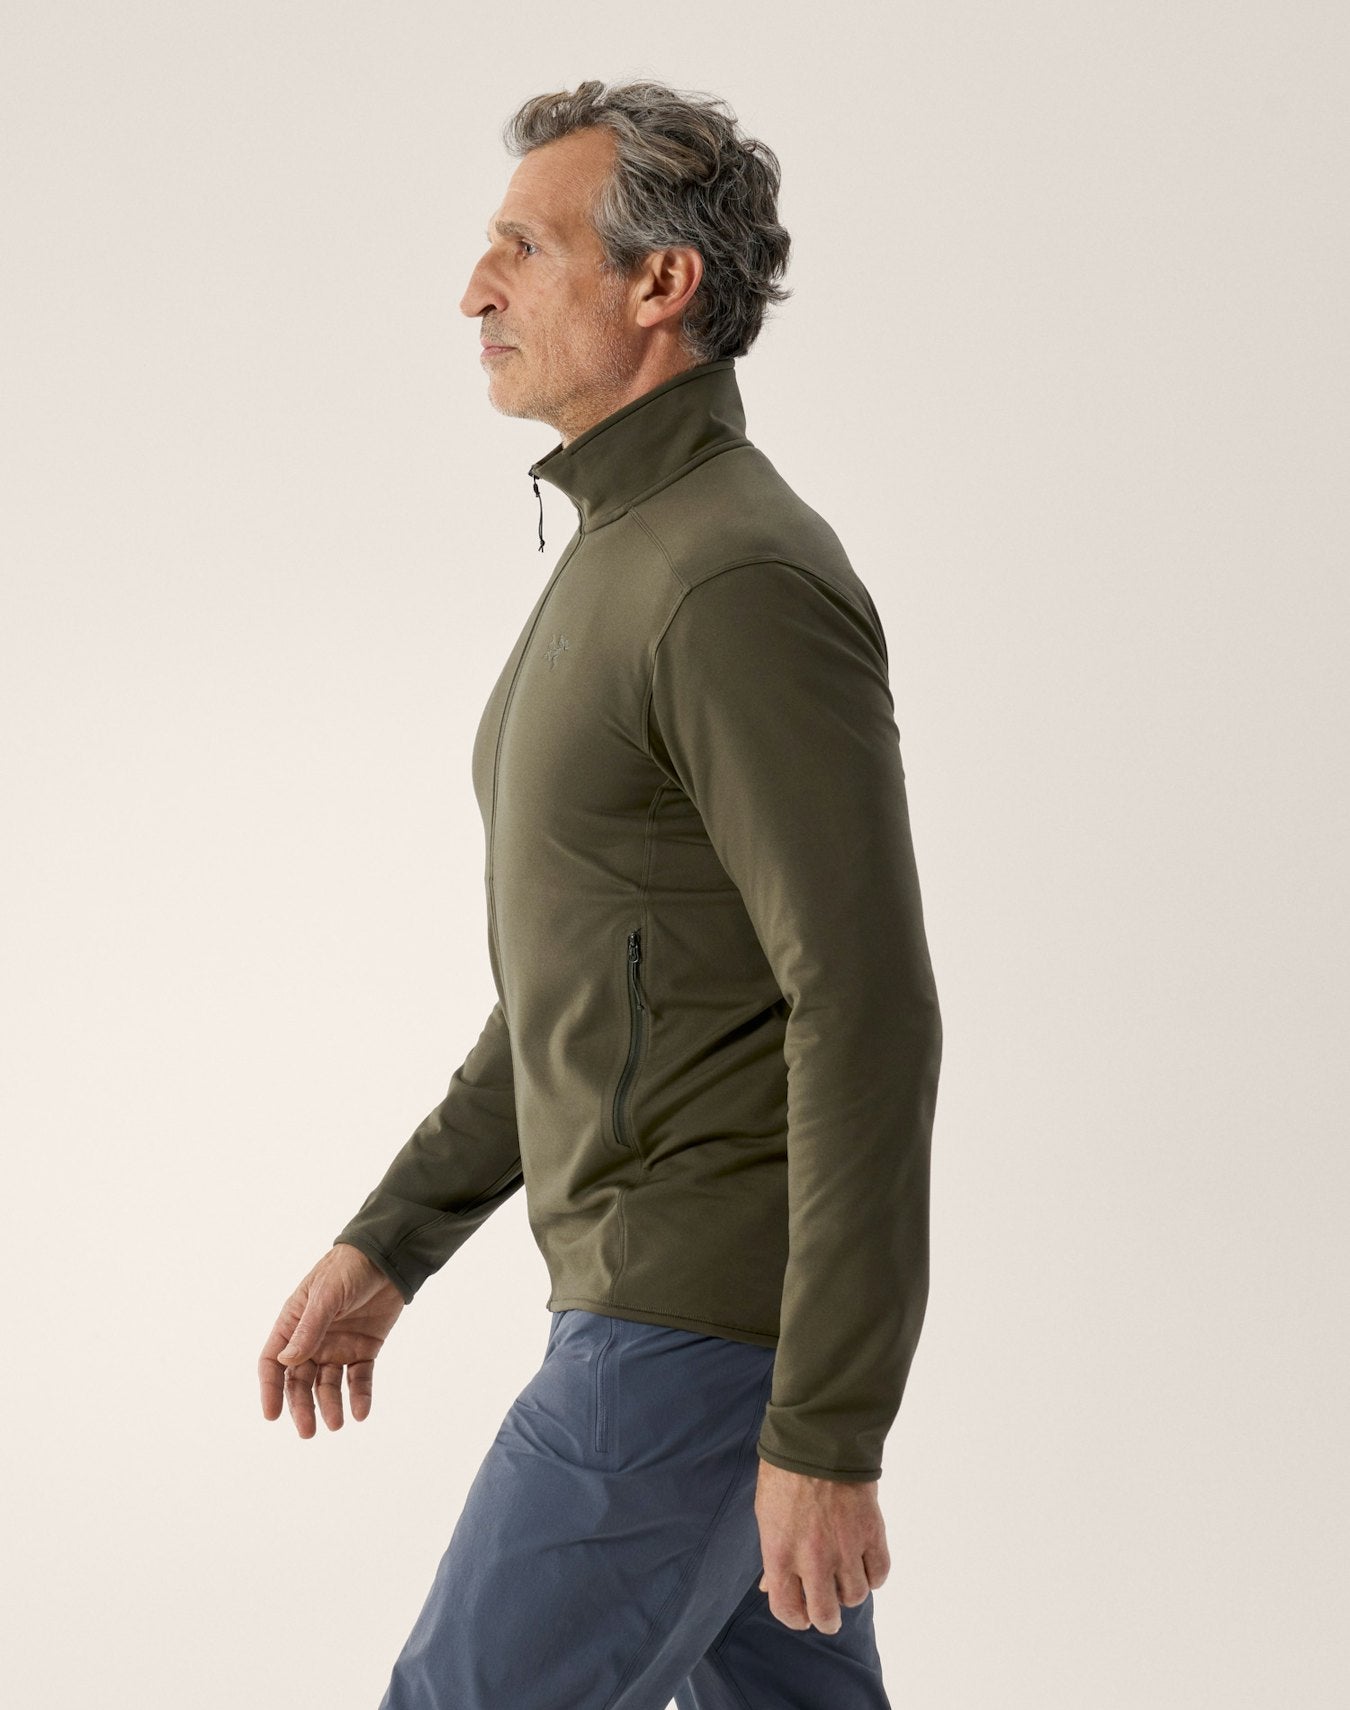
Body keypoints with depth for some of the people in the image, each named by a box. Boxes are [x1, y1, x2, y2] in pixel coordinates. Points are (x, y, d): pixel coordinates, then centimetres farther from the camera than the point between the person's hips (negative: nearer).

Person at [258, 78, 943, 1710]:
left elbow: (867, 1011, -25)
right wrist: (385, 1245, 20)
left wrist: (826, 1437, -24)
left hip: (712, 1327, -10)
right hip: (691, 1285, 10)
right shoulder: (635, 565, 13)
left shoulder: (744, 583, -21)